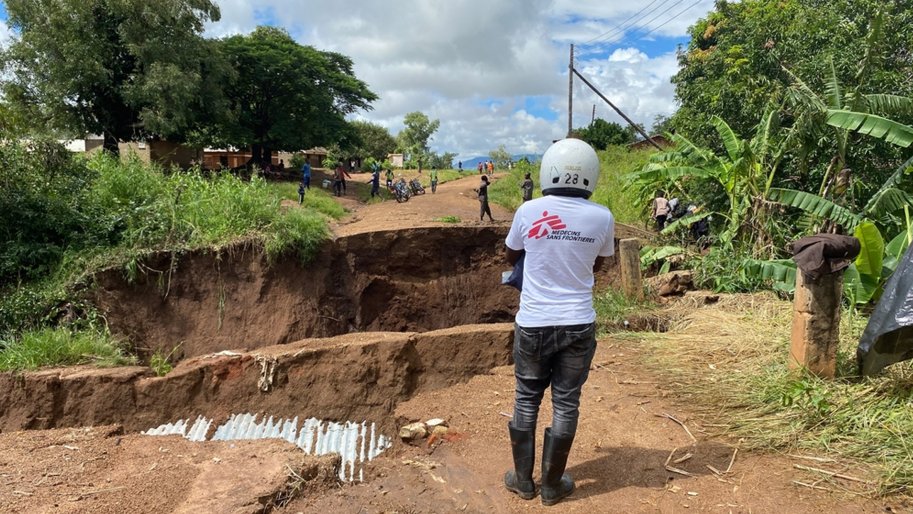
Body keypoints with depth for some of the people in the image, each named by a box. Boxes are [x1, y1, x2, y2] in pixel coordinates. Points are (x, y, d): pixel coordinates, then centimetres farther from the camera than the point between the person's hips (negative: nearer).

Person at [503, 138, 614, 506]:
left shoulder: (529, 211, -10)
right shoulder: (602, 218, -8)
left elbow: (511, 256, 8)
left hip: (534, 324, 0)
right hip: (578, 324, 1)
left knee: (527, 399, 16)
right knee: (566, 403, 12)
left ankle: (523, 480, 28)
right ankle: (553, 485, 26)